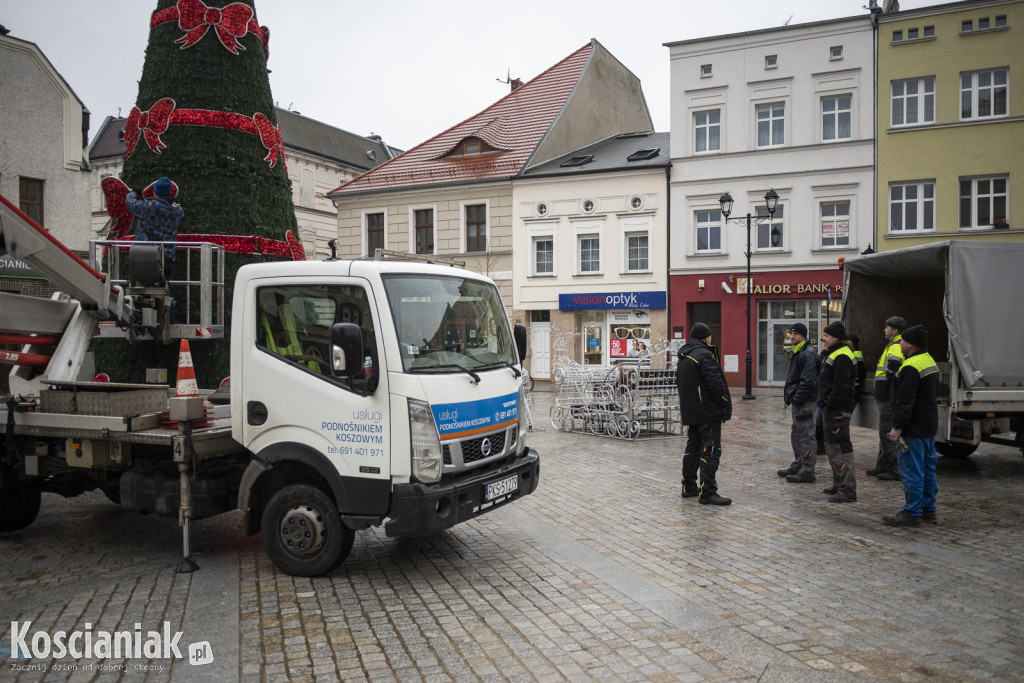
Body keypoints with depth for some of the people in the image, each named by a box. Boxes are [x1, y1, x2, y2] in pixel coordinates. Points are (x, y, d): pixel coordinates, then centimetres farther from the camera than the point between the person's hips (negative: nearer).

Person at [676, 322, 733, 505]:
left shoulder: (683, 357, 15)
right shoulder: (704, 355, -16)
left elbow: (679, 383, 22)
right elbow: (715, 383, -21)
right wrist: (726, 403, -9)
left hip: (689, 412, 10)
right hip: (708, 413, -10)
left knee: (693, 447, 17)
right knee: (710, 450, -7)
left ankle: (689, 487, 24)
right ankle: (707, 493, -8)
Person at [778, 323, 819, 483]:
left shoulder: (808, 354, -16)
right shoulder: (797, 352, 16)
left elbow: (807, 381, -23)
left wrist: (797, 399, -21)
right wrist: (789, 395, 16)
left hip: (805, 403, -11)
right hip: (798, 401, 11)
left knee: (805, 436, -6)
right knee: (796, 435, 19)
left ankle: (807, 471, -1)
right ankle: (798, 465, 30)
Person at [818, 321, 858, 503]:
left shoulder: (842, 357, -16)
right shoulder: (836, 354, 18)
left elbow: (841, 386, -22)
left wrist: (831, 406, -21)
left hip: (837, 410, -11)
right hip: (831, 408, 11)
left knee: (840, 448, -10)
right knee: (831, 447, 18)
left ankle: (847, 490, -7)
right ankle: (839, 485, 28)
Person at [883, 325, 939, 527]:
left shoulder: (911, 367, -19)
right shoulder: (930, 361, 15)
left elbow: (905, 401, -23)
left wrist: (897, 427, -20)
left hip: (914, 428, -10)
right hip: (929, 426, 11)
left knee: (912, 471, -5)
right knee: (927, 468, 15)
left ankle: (912, 513, -1)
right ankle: (928, 510, 22)